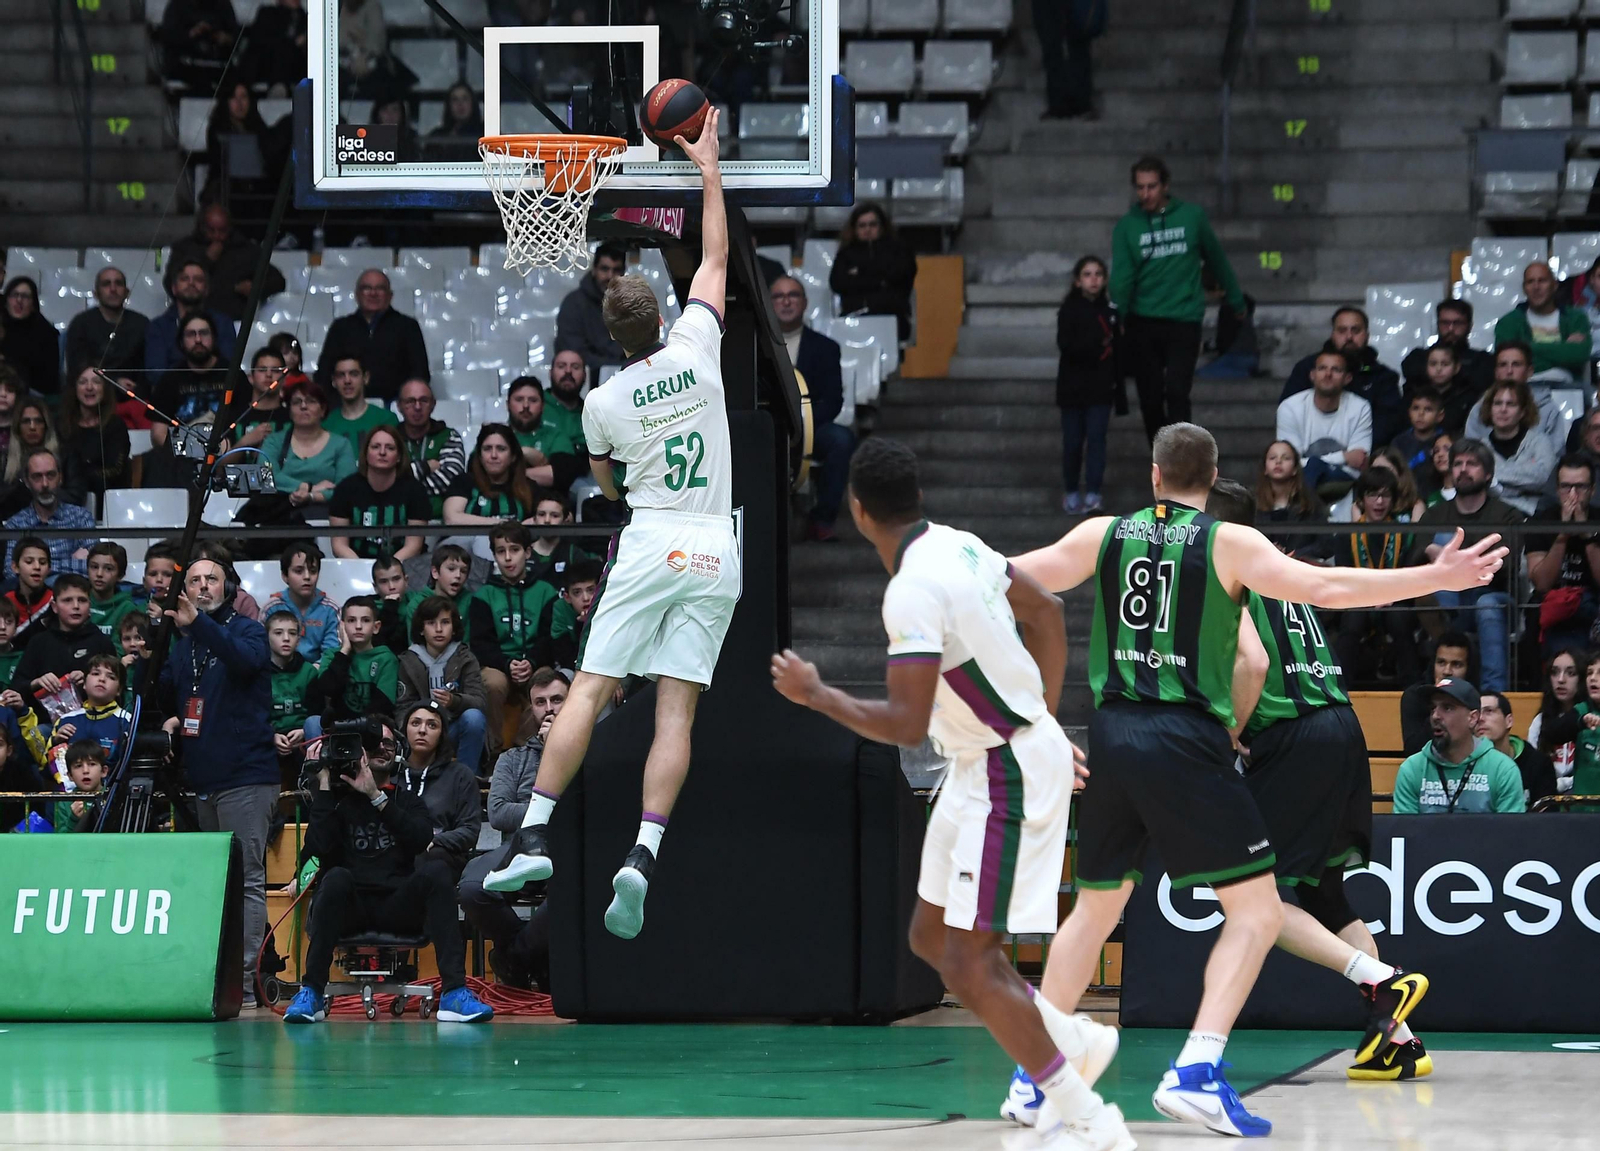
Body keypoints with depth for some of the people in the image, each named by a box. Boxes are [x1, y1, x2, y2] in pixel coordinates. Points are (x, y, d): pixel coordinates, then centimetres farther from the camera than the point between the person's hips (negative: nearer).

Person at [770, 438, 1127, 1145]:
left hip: (1007, 773, -10)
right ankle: (1076, 1044, 25)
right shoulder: (956, 545, 4)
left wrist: (816, 696, -15)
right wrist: (1041, 721, 24)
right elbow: (1045, 614, 18)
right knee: (933, 939, 16)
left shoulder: (913, 590, -24)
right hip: (981, 766, 10)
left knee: (969, 966, -8)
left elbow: (906, 725, -28)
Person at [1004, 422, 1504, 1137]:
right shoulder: (1229, 543, -3)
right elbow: (1327, 588, -12)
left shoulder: (1104, 534, 9)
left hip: (1112, 732, 5)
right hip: (1185, 741, -5)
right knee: (1256, 910, -1)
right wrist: (1438, 578, -9)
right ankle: (1195, 1075, -16)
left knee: (1095, 908, 20)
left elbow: (1014, 579, 19)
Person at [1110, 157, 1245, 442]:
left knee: (1176, 392, -17)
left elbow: (1216, 259, 15)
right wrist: (1119, 313, -25)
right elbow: (1121, 276, -9)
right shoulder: (1127, 226, 3)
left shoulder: (1192, 216, 4)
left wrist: (1236, 301, 21)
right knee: (1150, 399, 6)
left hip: (1183, 322, -2)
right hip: (1142, 324, 2)